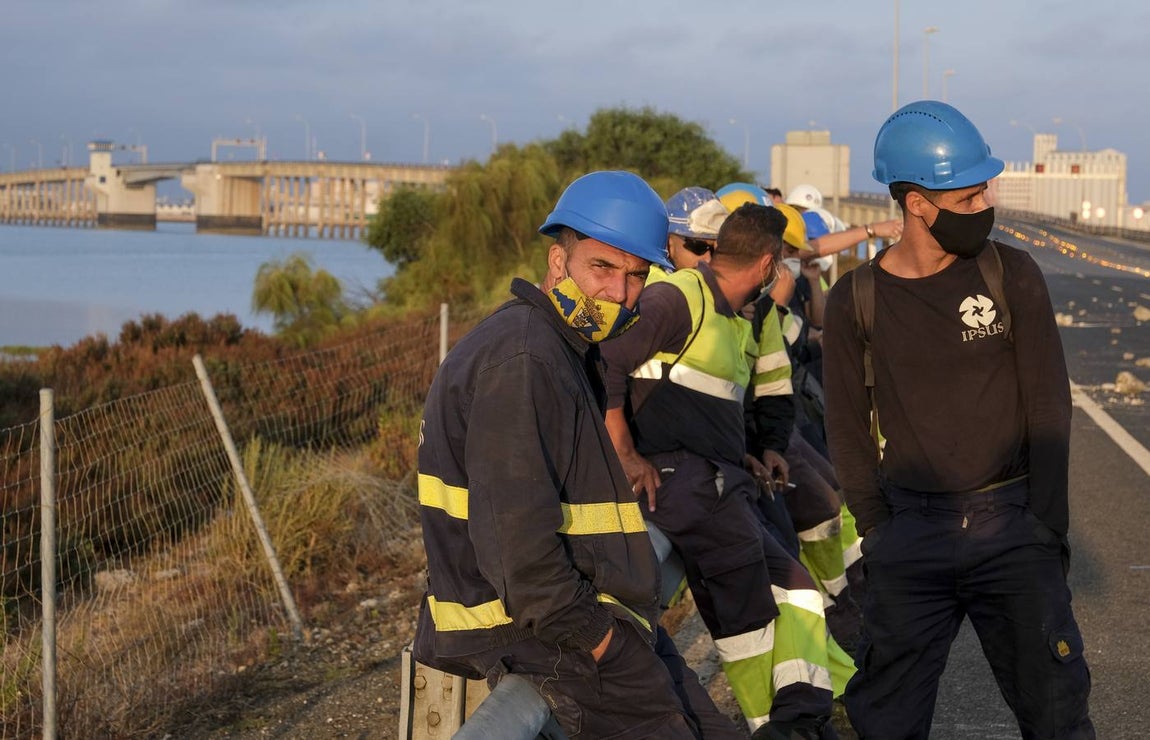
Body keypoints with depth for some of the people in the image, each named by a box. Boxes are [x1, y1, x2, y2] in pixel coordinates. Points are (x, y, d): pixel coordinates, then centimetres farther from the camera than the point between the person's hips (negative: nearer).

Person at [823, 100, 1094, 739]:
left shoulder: (1011, 275, -2)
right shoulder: (856, 300, 0)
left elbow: (1047, 406, -1)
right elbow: (849, 429, 6)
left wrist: (1045, 526, -4)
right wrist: (878, 532, 1)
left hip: (1010, 521, -1)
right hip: (912, 529, 1)